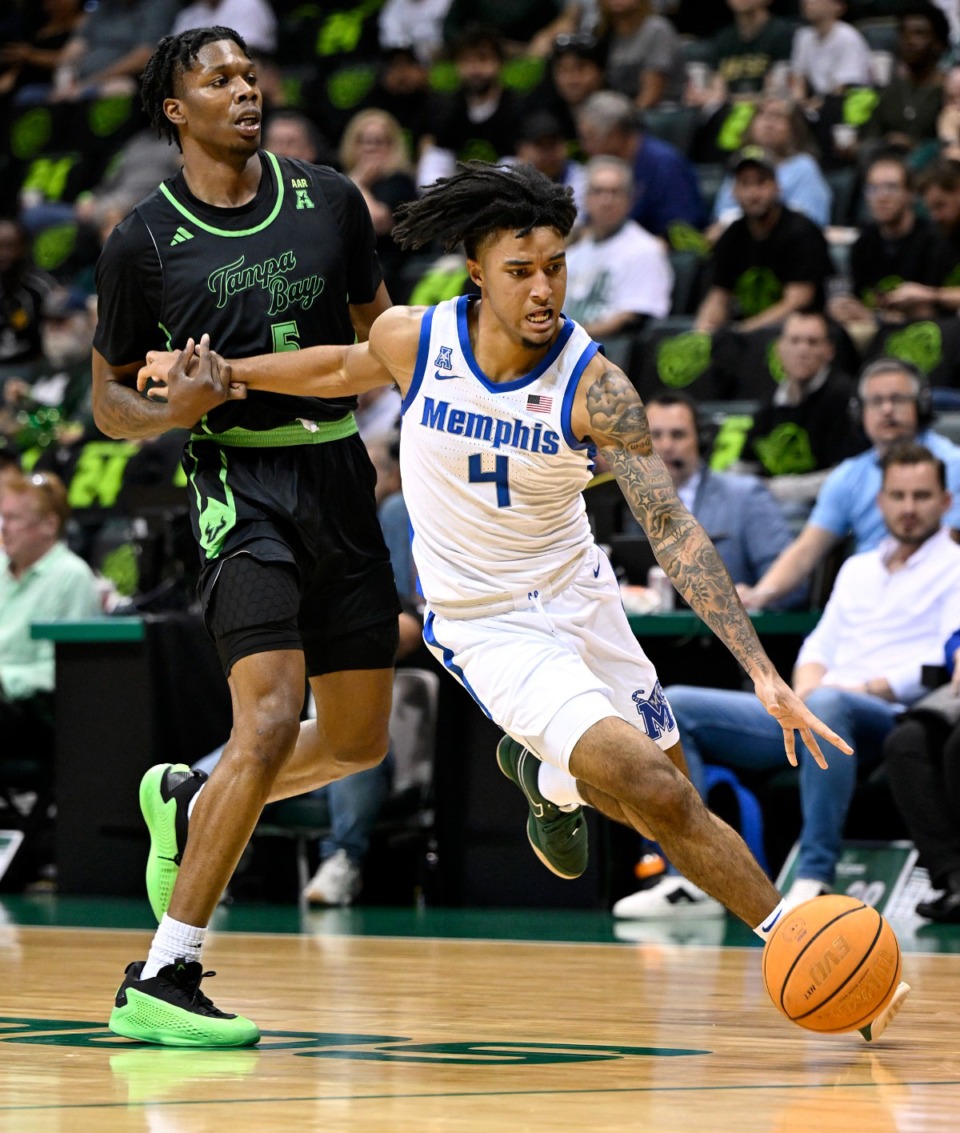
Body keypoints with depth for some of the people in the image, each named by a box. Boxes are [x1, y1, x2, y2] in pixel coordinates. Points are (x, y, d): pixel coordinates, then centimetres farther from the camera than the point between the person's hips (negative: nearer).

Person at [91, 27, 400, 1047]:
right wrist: (171, 412, -16)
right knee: (271, 722, -21)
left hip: (339, 474, 5)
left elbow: (376, 334, 20)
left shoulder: (329, 202, 7)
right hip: (240, 481, -5)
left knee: (358, 741, 11)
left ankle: (187, 802, 39)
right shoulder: (143, 243, -2)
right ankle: (159, 982, -18)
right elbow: (109, 397, 6)